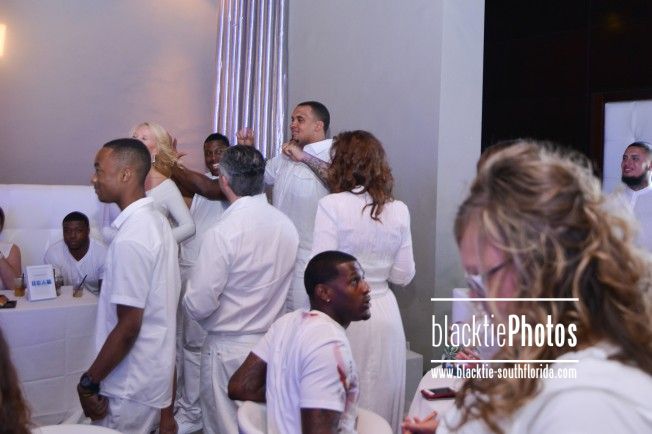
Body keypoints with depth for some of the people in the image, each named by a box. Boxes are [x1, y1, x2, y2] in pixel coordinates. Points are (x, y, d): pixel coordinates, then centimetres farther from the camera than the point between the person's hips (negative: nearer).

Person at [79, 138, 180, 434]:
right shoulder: (156, 221, 4)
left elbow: (128, 327, -24)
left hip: (131, 385, -8)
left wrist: (88, 382, -13)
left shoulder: (131, 238, -24)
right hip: (154, 371, 8)